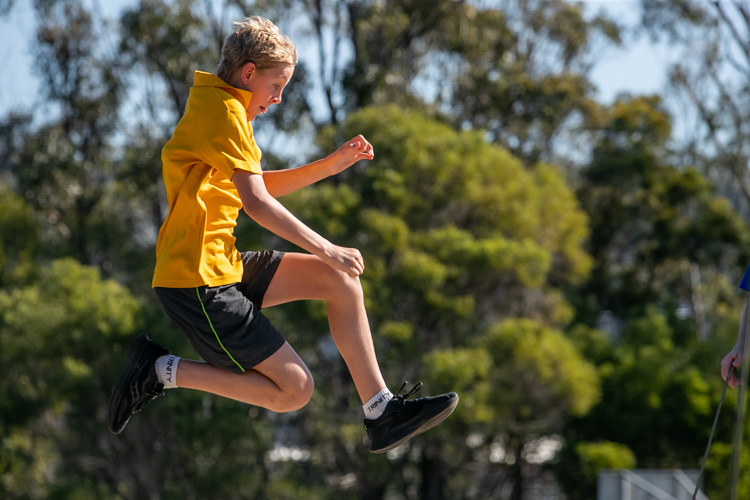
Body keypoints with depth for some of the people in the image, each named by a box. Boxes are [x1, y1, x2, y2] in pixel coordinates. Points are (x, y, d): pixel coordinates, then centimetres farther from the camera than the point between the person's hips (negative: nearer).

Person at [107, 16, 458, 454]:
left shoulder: (218, 106, 18)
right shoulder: (224, 110, -14)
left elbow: (263, 184, 26)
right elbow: (257, 202, -21)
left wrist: (333, 164, 15)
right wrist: (326, 250, -13)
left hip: (223, 265, 11)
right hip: (198, 282, -11)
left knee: (340, 280, 8)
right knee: (295, 389, -9)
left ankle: (382, 413, 9)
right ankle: (162, 371, -3)